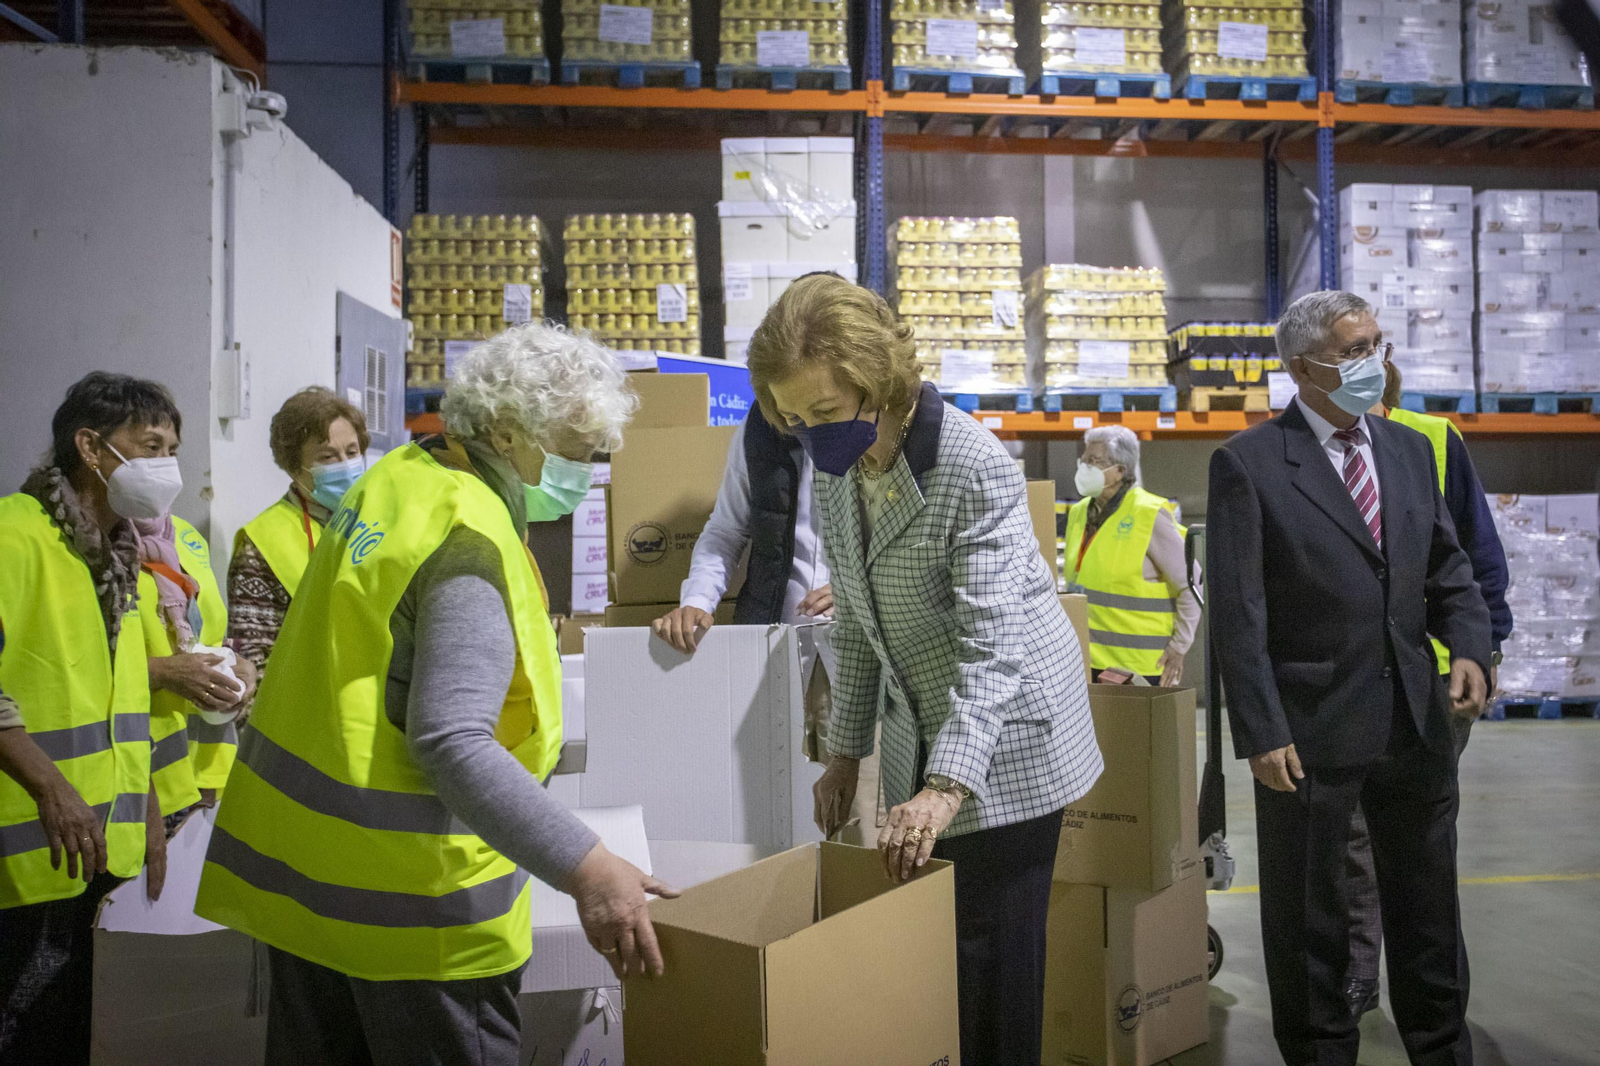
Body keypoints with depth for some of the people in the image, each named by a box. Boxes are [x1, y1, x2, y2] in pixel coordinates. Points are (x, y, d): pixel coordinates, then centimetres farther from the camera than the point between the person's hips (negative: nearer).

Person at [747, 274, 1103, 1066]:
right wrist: (846, 752, 10)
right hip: (920, 738, 7)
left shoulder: (976, 468, -22)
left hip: (1005, 742, -7)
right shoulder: (836, 472, 1)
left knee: (991, 950, -1)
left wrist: (945, 788, -35)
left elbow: (993, 643, -28)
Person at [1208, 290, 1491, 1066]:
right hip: (1311, 730, -5)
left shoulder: (1410, 450, 10)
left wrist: (1469, 648, -6)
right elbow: (1238, 614, -12)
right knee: (1308, 917, 10)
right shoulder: (1248, 463, -8)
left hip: (1417, 720, 5)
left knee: (1427, 907, 19)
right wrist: (1260, 733, -16)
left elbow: (1447, 571, 13)